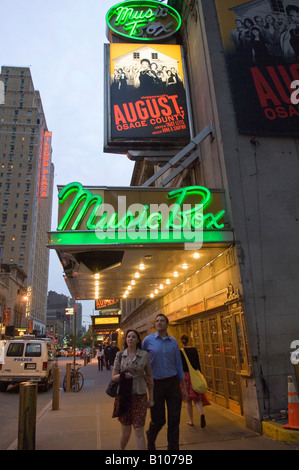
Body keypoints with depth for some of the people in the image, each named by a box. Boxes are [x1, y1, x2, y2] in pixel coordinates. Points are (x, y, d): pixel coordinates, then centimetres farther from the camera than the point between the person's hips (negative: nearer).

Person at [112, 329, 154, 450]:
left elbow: (149, 377, 5)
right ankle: (122, 449, 41)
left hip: (140, 396, -1)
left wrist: (151, 398, 5)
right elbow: (113, 377, 3)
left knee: (139, 431, -4)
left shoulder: (144, 355, -1)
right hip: (123, 396, 1)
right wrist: (123, 375, -18)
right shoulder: (120, 355, 2)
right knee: (126, 431, 12)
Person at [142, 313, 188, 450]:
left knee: (174, 419, 4)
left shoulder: (173, 341, 4)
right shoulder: (148, 340, -3)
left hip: (173, 382, 2)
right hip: (156, 383, -2)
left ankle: (173, 447, 22)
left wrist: (183, 386, 9)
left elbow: (178, 363, 9)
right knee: (158, 420, 7)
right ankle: (150, 440, 39)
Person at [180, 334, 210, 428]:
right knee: (197, 398, 9)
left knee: (188, 400, 10)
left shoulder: (179, 352, -7)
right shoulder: (194, 350, 0)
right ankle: (201, 413, -17)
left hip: (184, 376, -1)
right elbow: (198, 364, 2)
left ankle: (191, 421, 16)